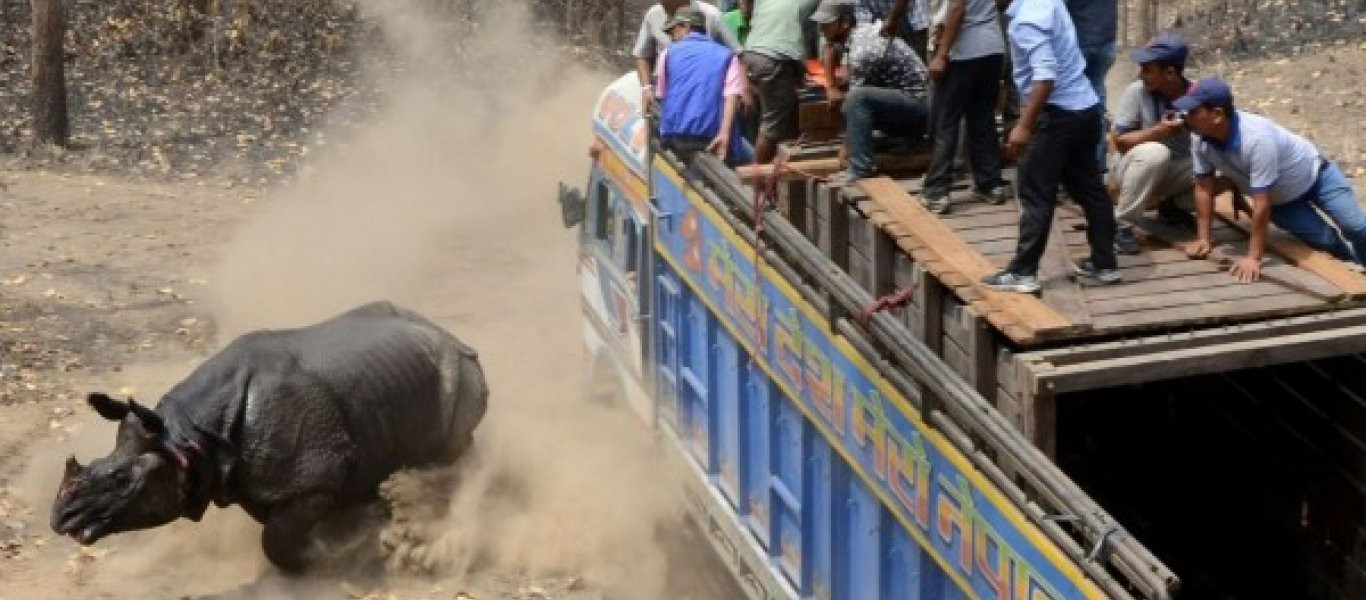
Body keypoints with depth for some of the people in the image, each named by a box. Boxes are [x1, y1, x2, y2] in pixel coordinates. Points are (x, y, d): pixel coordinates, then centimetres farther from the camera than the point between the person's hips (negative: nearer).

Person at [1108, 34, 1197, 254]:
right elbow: (1120, 141, -16)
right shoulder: (1137, 91, -17)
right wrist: (1158, 130, -33)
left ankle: (1172, 205, 8)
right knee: (1154, 153, -36)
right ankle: (1120, 225, -21)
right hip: (1134, 170, -3)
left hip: (1176, 171, 3)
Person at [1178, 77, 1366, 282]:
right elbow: (1204, 187, -11)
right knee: (1327, 241, -7)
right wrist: (1203, 238, -13)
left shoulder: (1256, 139, -43)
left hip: (1314, 175, -5)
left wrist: (1254, 258, -37)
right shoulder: (1201, 140, -24)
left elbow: (1261, 203, -40)